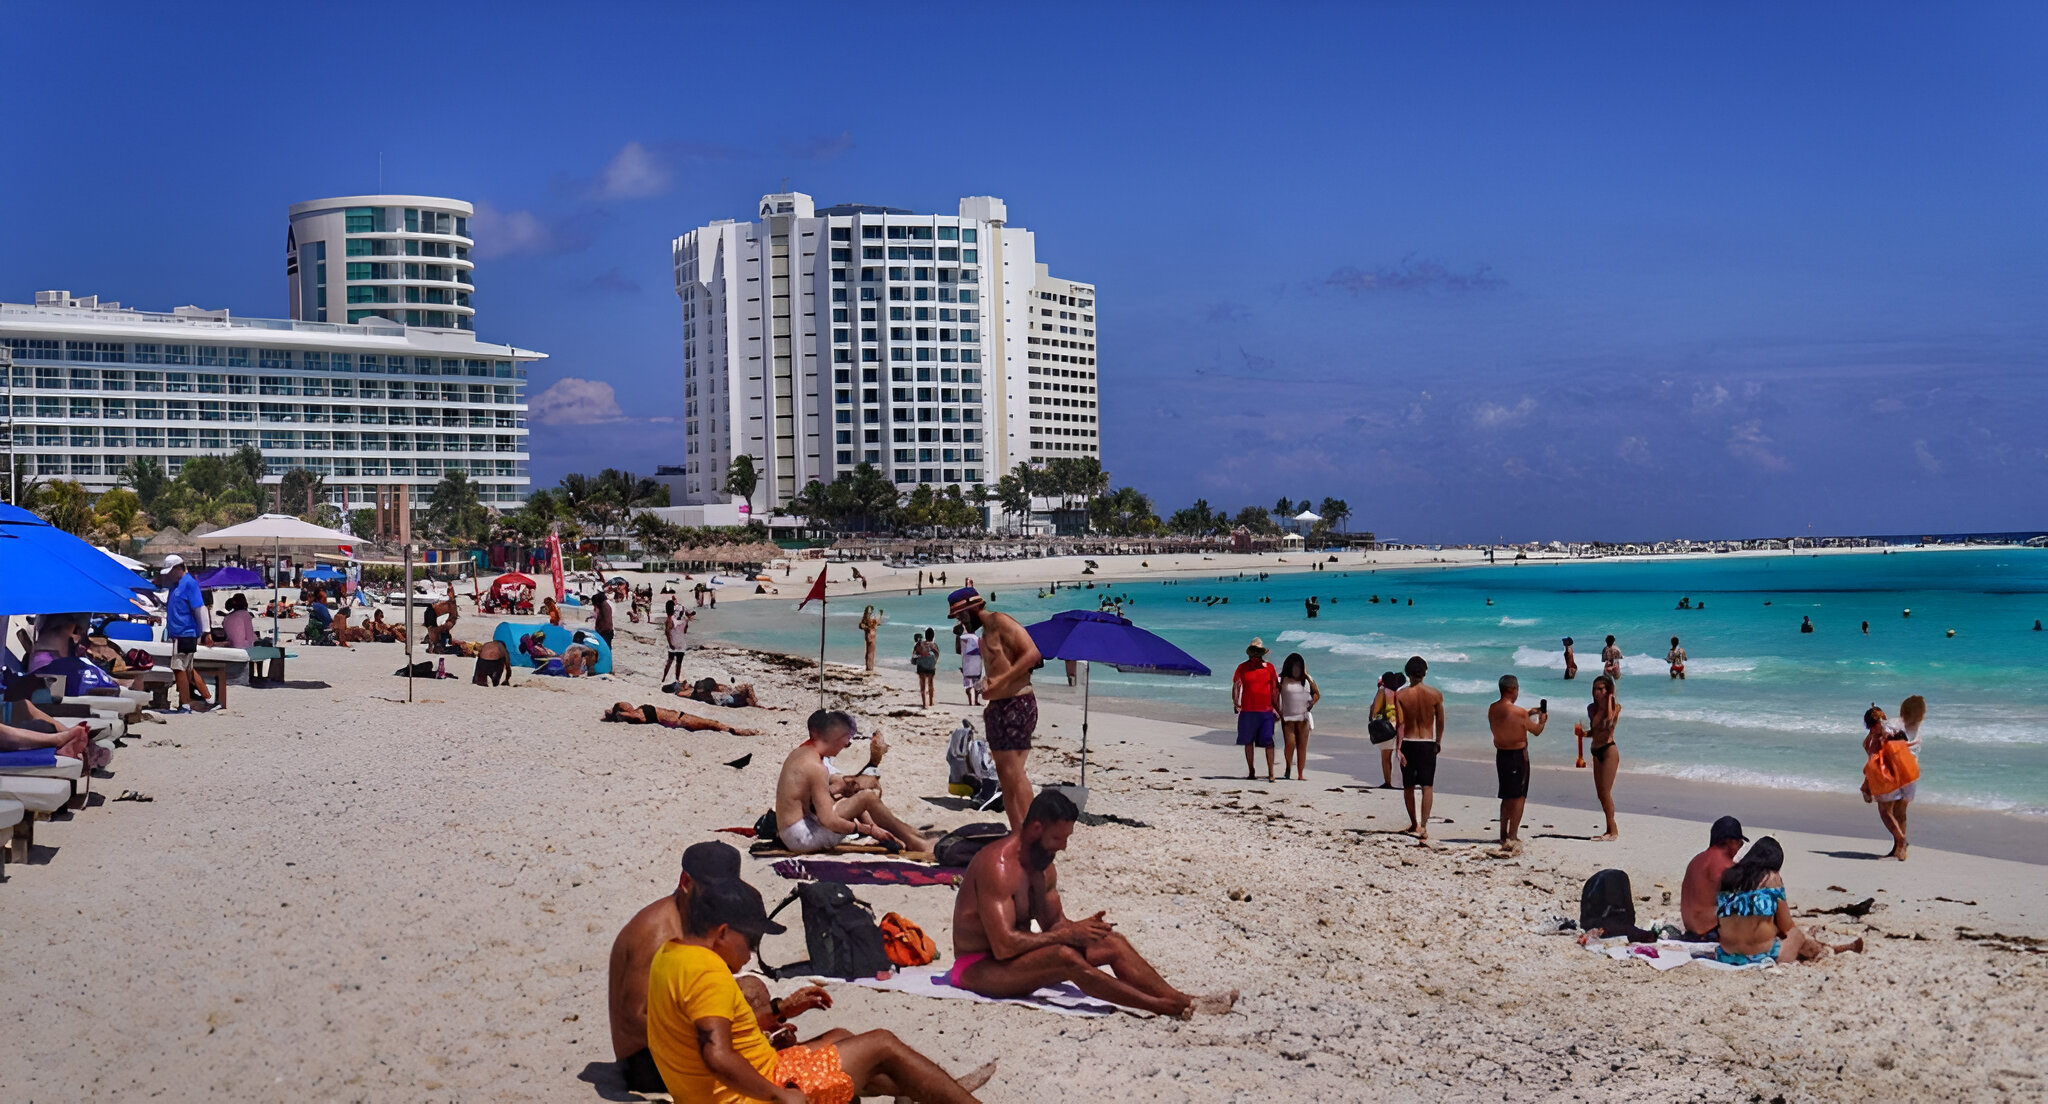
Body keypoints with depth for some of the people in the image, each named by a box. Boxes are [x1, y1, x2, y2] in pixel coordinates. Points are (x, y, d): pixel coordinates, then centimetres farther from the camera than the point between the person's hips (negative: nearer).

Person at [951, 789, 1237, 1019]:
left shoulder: (1043, 867, 7)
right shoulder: (998, 866, -24)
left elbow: (1053, 924, 14)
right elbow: (1004, 946, -31)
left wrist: (1077, 929, -10)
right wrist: (1067, 933, -23)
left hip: (1019, 958, 10)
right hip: (979, 969, -10)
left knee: (1114, 943, -4)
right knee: (1065, 958, -34)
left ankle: (1183, 1000, -15)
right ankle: (1167, 1007, -35)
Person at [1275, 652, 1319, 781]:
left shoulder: (1307, 680, 8)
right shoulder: (1282, 680, 0)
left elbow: (1317, 693, 19)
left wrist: (1311, 703, 1)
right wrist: (1279, 712, -9)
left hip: (1303, 717, 2)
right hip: (1287, 717, -2)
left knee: (1302, 746, 0)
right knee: (1289, 744, -13)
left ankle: (1300, 774, 3)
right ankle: (1288, 768, 12)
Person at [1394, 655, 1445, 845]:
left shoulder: (1400, 695, -8)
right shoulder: (1435, 694, -5)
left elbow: (1400, 723, -12)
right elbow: (1440, 721, 5)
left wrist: (1399, 748, -11)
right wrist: (1438, 742, 19)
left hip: (1408, 743, 0)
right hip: (1427, 744, 0)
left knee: (1408, 787, 16)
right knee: (1427, 787, 0)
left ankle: (1413, 823, 30)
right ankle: (1423, 826, -16)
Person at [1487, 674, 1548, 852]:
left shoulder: (1492, 709, 1)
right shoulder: (1518, 712, -19)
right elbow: (1536, 731, -5)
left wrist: (1528, 714, 26)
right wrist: (1542, 719, 15)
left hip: (1501, 755, 7)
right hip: (1518, 755, -7)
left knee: (1507, 796, 19)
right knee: (1519, 797, 2)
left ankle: (1503, 835, 25)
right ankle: (1512, 837, -2)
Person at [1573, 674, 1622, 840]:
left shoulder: (1615, 706, -8)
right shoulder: (1592, 708, 11)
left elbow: (1609, 723, -28)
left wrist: (1609, 700, -19)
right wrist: (1583, 733, 1)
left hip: (1609, 750, -8)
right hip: (1596, 752, 8)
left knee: (1605, 791, -11)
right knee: (1600, 793, 8)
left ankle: (1613, 831, -6)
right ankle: (1610, 830, 15)